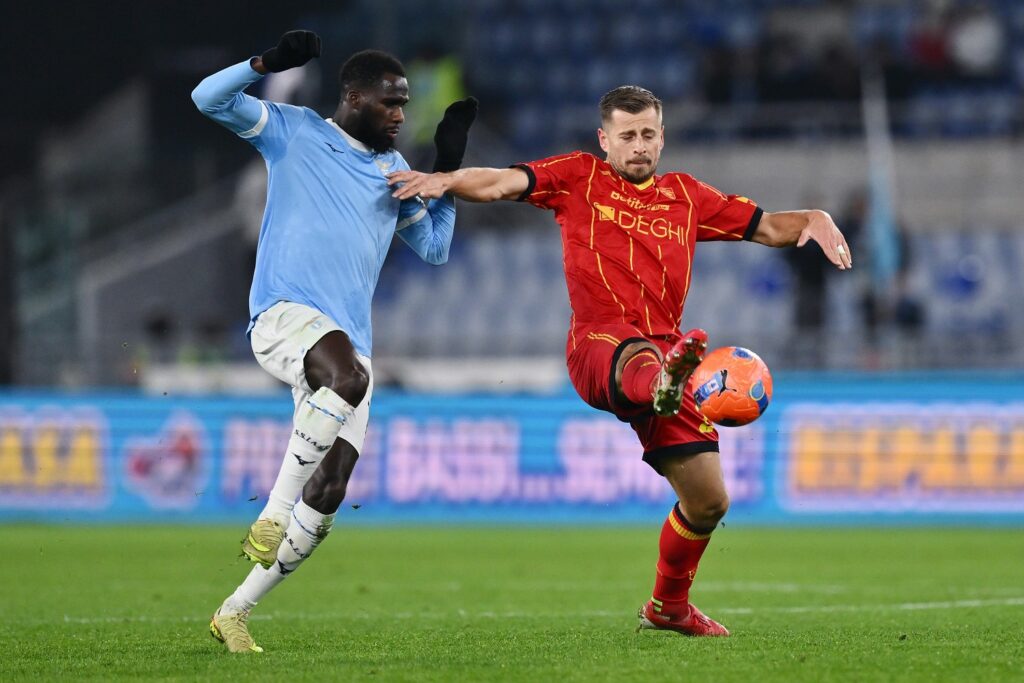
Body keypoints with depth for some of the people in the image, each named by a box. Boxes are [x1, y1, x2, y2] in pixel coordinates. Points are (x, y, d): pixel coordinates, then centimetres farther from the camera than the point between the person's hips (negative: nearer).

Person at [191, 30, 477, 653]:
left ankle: (236, 613, 10)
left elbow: (434, 249, 25)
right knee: (349, 375, -40)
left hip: (348, 341, 6)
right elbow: (210, 98, -3)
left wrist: (449, 170, 17)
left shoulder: (394, 169, 21)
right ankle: (273, 515, -28)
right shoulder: (295, 133, 6)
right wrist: (269, 64, -17)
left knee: (328, 492, -4)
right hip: (285, 315, -6)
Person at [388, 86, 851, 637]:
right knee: (642, 358, -45)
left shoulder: (687, 196, 22)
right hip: (599, 342, -5)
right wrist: (445, 180, -19)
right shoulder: (578, 178, 12)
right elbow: (501, 184, 0)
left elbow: (769, 227, 23)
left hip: (664, 350, 5)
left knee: (708, 501, 5)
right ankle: (664, 387, -83)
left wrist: (813, 220, 2)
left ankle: (669, 606, 29)